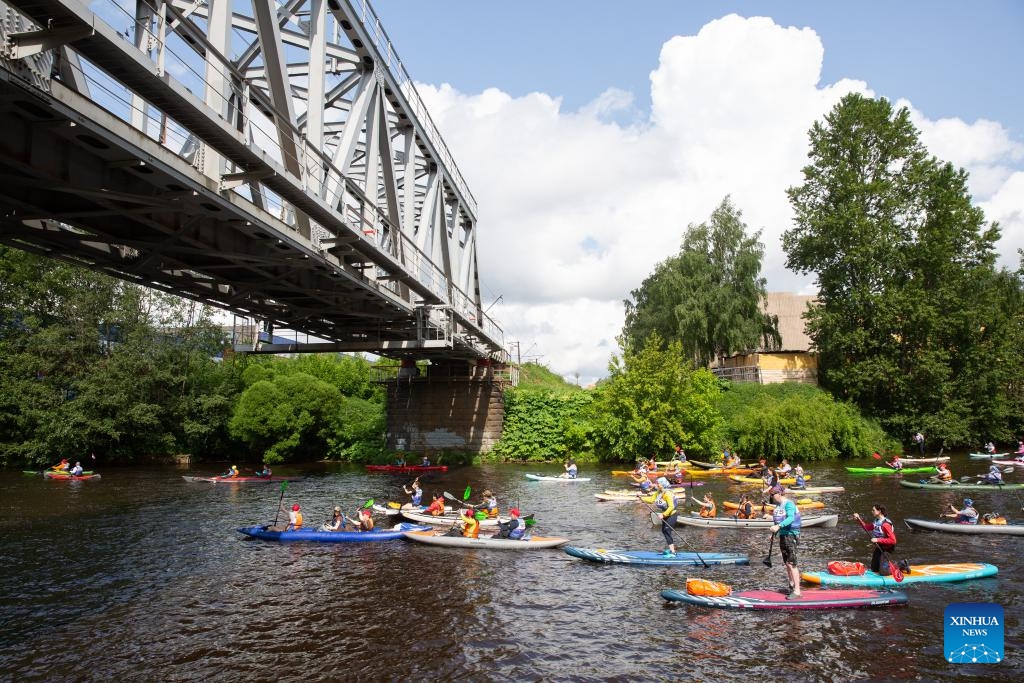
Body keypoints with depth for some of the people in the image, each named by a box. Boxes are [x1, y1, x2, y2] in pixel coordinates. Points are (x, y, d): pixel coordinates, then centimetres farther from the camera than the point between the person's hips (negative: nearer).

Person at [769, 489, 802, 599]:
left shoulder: (789, 504, -16)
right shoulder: (778, 505, 11)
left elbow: (790, 518, -31)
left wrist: (778, 526, -43)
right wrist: (774, 533, 18)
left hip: (791, 535, -9)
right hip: (782, 535, 9)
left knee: (792, 564, -11)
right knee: (786, 563, 14)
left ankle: (797, 591, -9)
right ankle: (792, 586, 26)